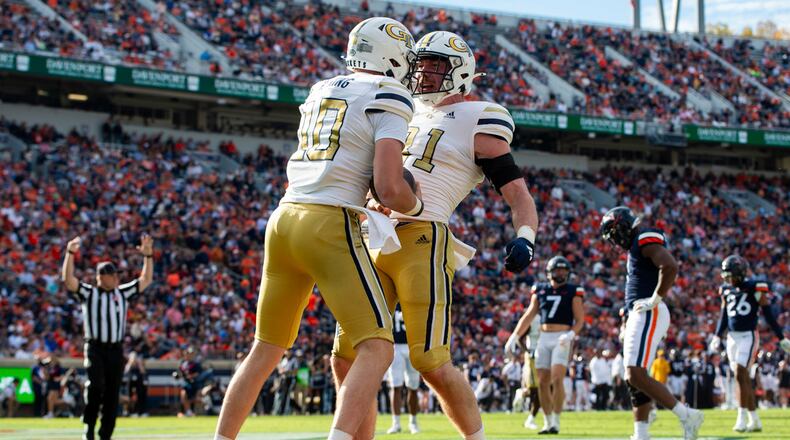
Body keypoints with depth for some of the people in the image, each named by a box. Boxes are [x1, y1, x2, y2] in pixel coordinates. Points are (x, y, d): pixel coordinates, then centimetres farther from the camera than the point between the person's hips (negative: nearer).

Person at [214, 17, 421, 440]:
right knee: (376, 349, -4)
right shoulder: (388, 101, -2)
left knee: (266, 350, 18)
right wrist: (417, 206, 8)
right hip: (330, 227, -7)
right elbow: (390, 188, -11)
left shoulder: (320, 92, 19)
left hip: (284, 219, 7)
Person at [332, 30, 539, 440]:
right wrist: (375, 199, 9)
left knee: (430, 361, -10)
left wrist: (524, 237, -24)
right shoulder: (411, 114, 20)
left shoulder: (476, 123, -1)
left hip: (422, 241, -7)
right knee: (347, 357, 5)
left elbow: (518, 194, -6)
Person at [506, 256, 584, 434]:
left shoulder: (573, 292, 2)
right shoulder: (540, 290, 12)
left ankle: (556, 421, -10)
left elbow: (580, 320, 1)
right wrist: (515, 336, 5)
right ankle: (547, 422, 11)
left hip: (562, 339, -4)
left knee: (557, 379, -16)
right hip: (544, 338, 4)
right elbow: (528, 316, 14)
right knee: (543, 381, 1)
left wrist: (571, 334, -17)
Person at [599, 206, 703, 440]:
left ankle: (686, 415, -12)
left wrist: (655, 299, -20)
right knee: (634, 378, 9)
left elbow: (670, 266, -27)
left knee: (636, 376, -15)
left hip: (649, 315, -11)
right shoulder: (637, 245, 20)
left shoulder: (646, 239, -11)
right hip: (639, 316, 11)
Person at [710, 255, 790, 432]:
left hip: (748, 336, -6)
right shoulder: (726, 290, 9)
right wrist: (717, 336, 9)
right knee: (743, 378, 7)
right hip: (732, 337, 6)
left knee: (740, 374, -17)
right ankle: (755, 420, 14)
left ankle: (742, 417, -14)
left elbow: (768, 315, -5)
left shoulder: (755, 288, -8)